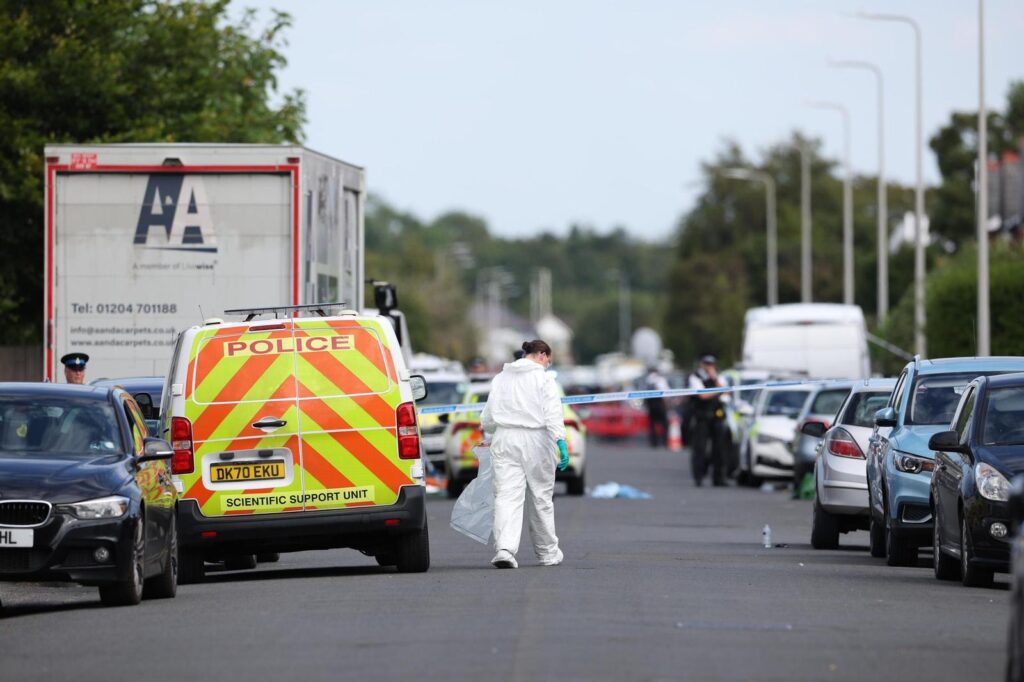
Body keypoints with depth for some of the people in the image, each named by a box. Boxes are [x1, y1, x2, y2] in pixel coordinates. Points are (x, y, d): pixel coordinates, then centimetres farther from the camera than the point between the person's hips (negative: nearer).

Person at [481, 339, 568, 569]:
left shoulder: (500, 379, 13)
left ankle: (504, 548, -24)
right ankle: (548, 553, 19)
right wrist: (560, 442, -18)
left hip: (504, 440, 3)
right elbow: (553, 413, -13)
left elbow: (487, 418, 17)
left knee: (507, 496, -6)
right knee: (541, 498, 9)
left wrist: (490, 433, 35)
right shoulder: (544, 379, -1)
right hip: (536, 440, -3)